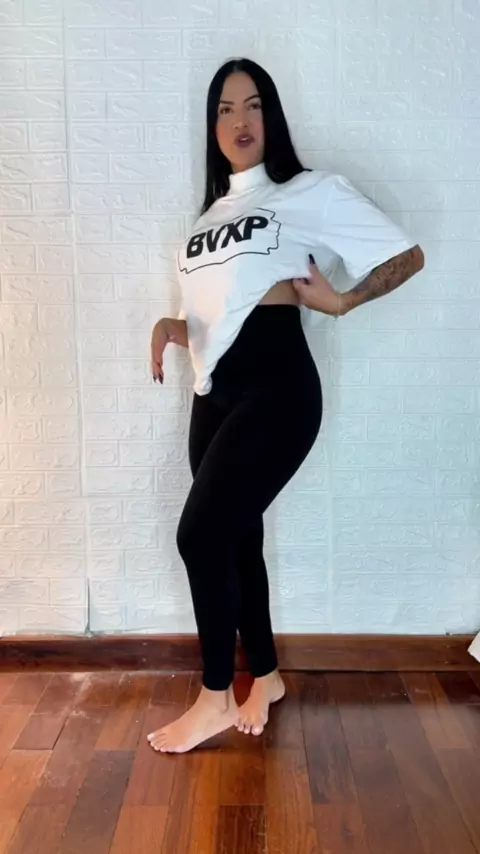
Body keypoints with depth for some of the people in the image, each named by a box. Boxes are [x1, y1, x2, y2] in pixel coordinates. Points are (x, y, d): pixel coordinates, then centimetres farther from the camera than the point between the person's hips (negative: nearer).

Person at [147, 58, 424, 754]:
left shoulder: (311, 193, 2)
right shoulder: (213, 214, 21)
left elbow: (407, 256, 2)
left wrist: (340, 303, -1)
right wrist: (173, 328, 4)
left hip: (276, 389, -7)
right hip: (215, 395, 7)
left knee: (201, 535, -10)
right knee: (234, 539, 11)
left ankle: (216, 697, 10)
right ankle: (265, 675, 31)